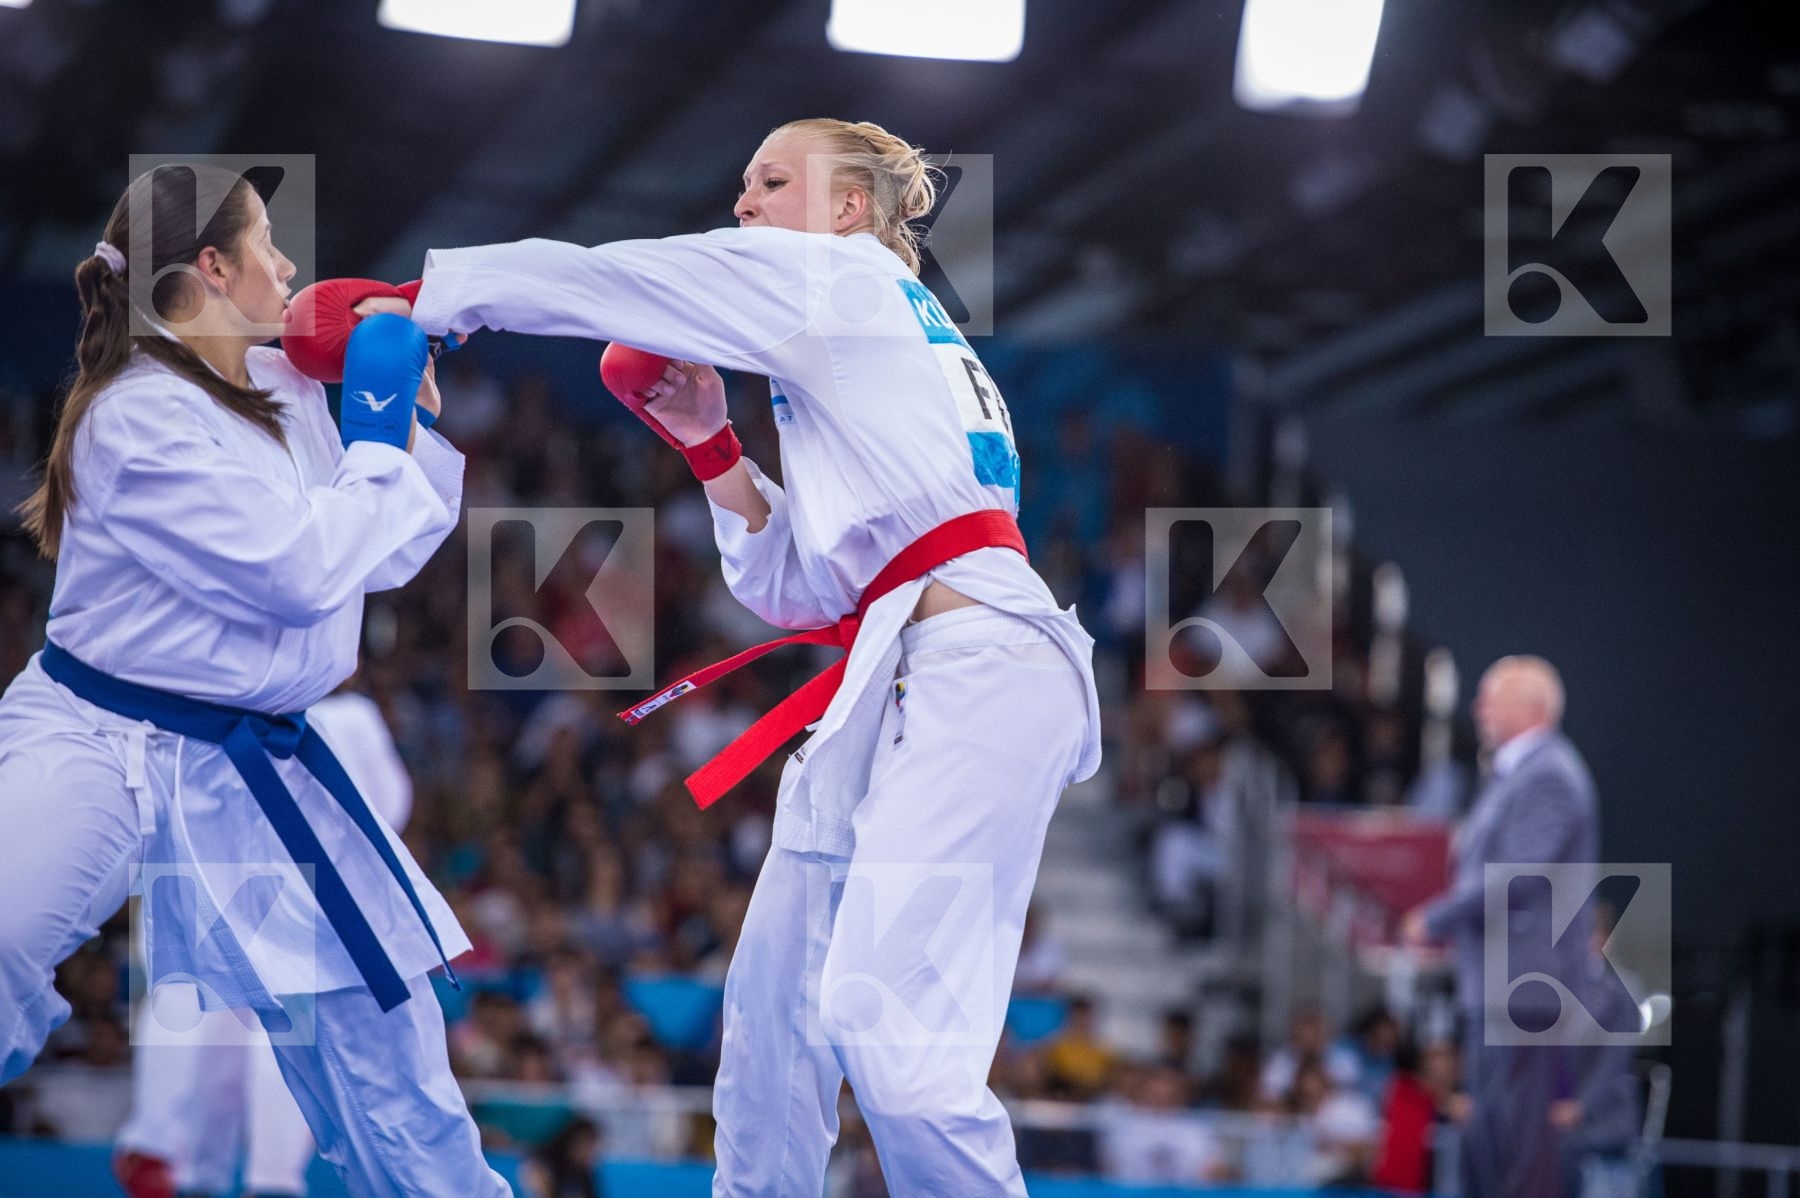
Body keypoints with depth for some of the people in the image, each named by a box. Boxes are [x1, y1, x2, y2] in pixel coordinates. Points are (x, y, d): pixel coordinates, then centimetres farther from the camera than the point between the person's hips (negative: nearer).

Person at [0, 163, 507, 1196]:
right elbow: (303, 570, -22)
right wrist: (377, 429, -11)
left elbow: (382, 554, 16)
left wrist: (414, 414, 4)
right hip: (100, 749, -8)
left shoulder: (290, 388, 6)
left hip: (252, 764, 8)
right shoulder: (141, 415, -18)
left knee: (375, 1004, 15)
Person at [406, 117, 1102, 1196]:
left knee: (887, 1026, -19)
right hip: (897, 681, 10)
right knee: (774, 1000, 14)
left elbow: (585, 282, 2)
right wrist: (709, 443, 15)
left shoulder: (834, 279, 2)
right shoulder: (860, 341, 27)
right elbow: (800, 586, 22)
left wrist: (415, 297, 11)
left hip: (974, 674, -10)